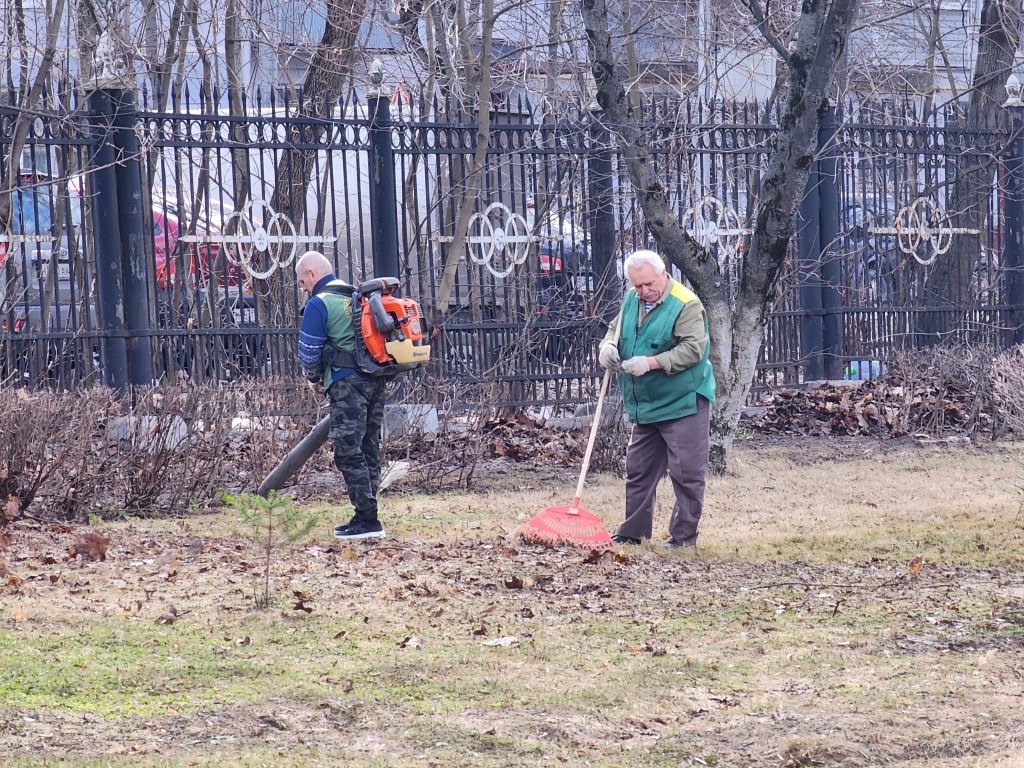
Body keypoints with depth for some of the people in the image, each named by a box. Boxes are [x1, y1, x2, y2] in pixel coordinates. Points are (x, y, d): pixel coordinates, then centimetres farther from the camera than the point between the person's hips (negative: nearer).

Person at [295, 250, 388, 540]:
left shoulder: (319, 304, -6)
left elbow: (308, 352, -5)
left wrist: (313, 378, 16)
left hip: (347, 383, -8)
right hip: (376, 381, 8)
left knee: (349, 452, -7)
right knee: (369, 450, 10)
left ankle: (367, 520, -13)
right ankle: (367, 518, 13)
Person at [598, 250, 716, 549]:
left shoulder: (686, 305, -15)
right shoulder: (631, 301, 8)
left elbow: (693, 349, -23)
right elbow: (615, 329, 22)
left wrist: (651, 363, -28)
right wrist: (608, 346, -3)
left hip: (683, 403, -8)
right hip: (644, 406, 8)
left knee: (686, 473, -4)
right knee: (638, 470, 13)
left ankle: (684, 535, 4)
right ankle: (632, 532, 22)